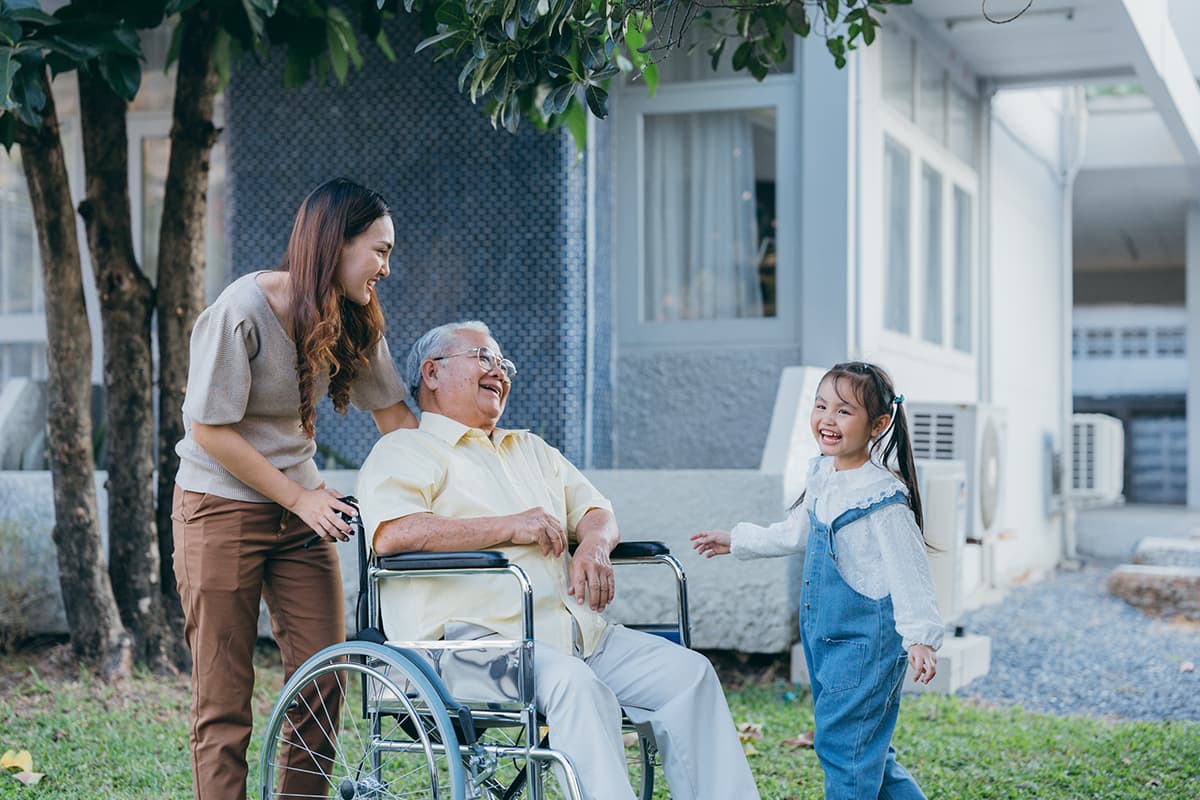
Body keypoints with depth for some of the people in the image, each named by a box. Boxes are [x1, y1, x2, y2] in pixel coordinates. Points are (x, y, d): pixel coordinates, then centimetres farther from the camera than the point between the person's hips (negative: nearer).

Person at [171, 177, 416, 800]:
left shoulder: (352, 320, -1)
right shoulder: (242, 311, -20)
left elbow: (393, 413, 4)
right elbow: (211, 431, -16)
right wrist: (298, 499, -14)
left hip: (301, 504, 6)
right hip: (221, 508, -6)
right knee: (223, 696, -1)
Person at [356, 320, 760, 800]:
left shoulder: (532, 450, 31)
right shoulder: (403, 452, 6)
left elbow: (596, 511, 24)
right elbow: (392, 533, -13)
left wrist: (593, 545, -3)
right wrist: (510, 527, -12)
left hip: (578, 632, 7)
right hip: (476, 639, -7)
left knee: (688, 671, -11)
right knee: (577, 685, -34)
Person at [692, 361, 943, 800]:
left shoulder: (883, 497, -19)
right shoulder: (822, 475, 6)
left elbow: (908, 570, -20)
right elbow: (795, 532, 23)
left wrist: (920, 636, -27)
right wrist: (737, 540, 30)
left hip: (867, 636, -8)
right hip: (824, 633, 9)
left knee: (841, 739, -7)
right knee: (866, 743, 16)